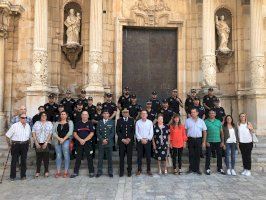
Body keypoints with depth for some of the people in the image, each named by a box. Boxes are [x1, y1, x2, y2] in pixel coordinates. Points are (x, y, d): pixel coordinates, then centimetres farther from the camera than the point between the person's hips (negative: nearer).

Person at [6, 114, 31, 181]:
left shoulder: (28, 126, 4)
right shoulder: (15, 126, -11)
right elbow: (7, 135, -6)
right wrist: (9, 145, -1)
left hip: (25, 145, 4)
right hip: (16, 144, -3)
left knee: (24, 160, 8)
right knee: (14, 160, 4)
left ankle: (23, 175, 20)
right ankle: (12, 176, 17)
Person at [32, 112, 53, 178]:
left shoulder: (49, 123, 6)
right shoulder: (36, 123, 9)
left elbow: (50, 134, 0)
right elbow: (33, 133, 4)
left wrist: (46, 143, -9)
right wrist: (36, 143, -5)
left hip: (46, 143, -1)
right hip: (38, 143, 1)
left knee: (46, 157, 0)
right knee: (38, 157, 3)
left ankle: (46, 171, 10)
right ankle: (37, 171, 12)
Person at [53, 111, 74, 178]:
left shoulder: (70, 122, 8)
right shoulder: (57, 123, 16)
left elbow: (70, 132, -3)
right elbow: (54, 132, 6)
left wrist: (63, 139, -11)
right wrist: (59, 138, -9)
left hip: (66, 140, -3)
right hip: (57, 141, 3)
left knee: (66, 156, -6)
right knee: (58, 156, 3)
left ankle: (66, 172, -1)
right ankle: (58, 172, 8)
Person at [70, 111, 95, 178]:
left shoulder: (90, 123, 3)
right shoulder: (78, 123, 10)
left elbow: (91, 134, -5)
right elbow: (74, 133, 5)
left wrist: (84, 140, -13)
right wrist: (80, 140, -10)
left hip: (88, 143, -2)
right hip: (79, 143, 2)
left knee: (89, 158, 2)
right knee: (78, 158, 6)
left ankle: (91, 172, 12)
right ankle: (75, 172, 16)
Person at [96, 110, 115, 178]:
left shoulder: (112, 122, 5)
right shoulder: (99, 122, 8)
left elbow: (112, 133, 0)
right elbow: (98, 132, 2)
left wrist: (107, 139, -12)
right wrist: (102, 140, -10)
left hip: (109, 142, -1)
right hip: (101, 143, 1)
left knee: (109, 158, 5)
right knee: (100, 158, 4)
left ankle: (110, 172, 14)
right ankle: (99, 172, 15)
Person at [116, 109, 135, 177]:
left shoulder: (132, 120, 7)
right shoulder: (119, 120, 5)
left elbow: (133, 130, 4)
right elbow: (117, 131, 1)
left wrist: (129, 138, -8)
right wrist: (122, 139, -9)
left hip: (130, 141, 1)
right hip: (121, 141, 0)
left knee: (129, 156, 3)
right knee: (121, 156, 3)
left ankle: (129, 171, 14)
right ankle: (121, 171, 14)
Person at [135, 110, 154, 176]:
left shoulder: (150, 122, 2)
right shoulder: (138, 122, 2)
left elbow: (151, 133, 0)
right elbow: (136, 132, -1)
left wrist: (146, 139, -10)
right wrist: (141, 139, -11)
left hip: (147, 141, 0)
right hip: (139, 141, 0)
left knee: (148, 156, 4)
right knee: (139, 156, 6)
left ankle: (148, 170, 15)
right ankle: (139, 170, 16)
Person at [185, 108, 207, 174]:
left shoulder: (201, 121, 5)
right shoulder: (188, 120, 3)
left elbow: (204, 132, 6)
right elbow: (185, 130, 4)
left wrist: (204, 142, 1)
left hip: (198, 139, 1)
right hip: (190, 139, -1)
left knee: (197, 155, 6)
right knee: (191, 155, 5)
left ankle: (197, 169, 16)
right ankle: (191, 168, 14)